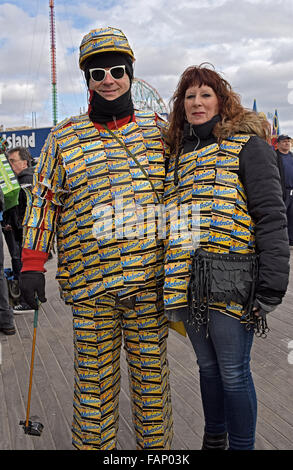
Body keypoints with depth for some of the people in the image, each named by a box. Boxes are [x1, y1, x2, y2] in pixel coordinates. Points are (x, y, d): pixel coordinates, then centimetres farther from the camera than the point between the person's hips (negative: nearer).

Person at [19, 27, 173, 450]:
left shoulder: (158, 129, 7)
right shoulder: (65, 138, 5)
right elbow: (44, 201, 6)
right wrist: (32, 265, 0)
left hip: (150, 276, 1)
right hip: (90, 282, -1)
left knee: (151, 371, 11)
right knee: (94, 375, 8)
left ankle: (156, 445, 29)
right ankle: (93, 445, 26)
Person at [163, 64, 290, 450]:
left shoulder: (247, 144, -4)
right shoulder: (177, 153, 16)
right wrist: (171, 282, 18)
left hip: (232, 282, -6)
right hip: (188, 283, 6)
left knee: (233, 372, 4)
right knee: (208, 366, 18)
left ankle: (242, 446, 23)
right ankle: (213, 439, 37)